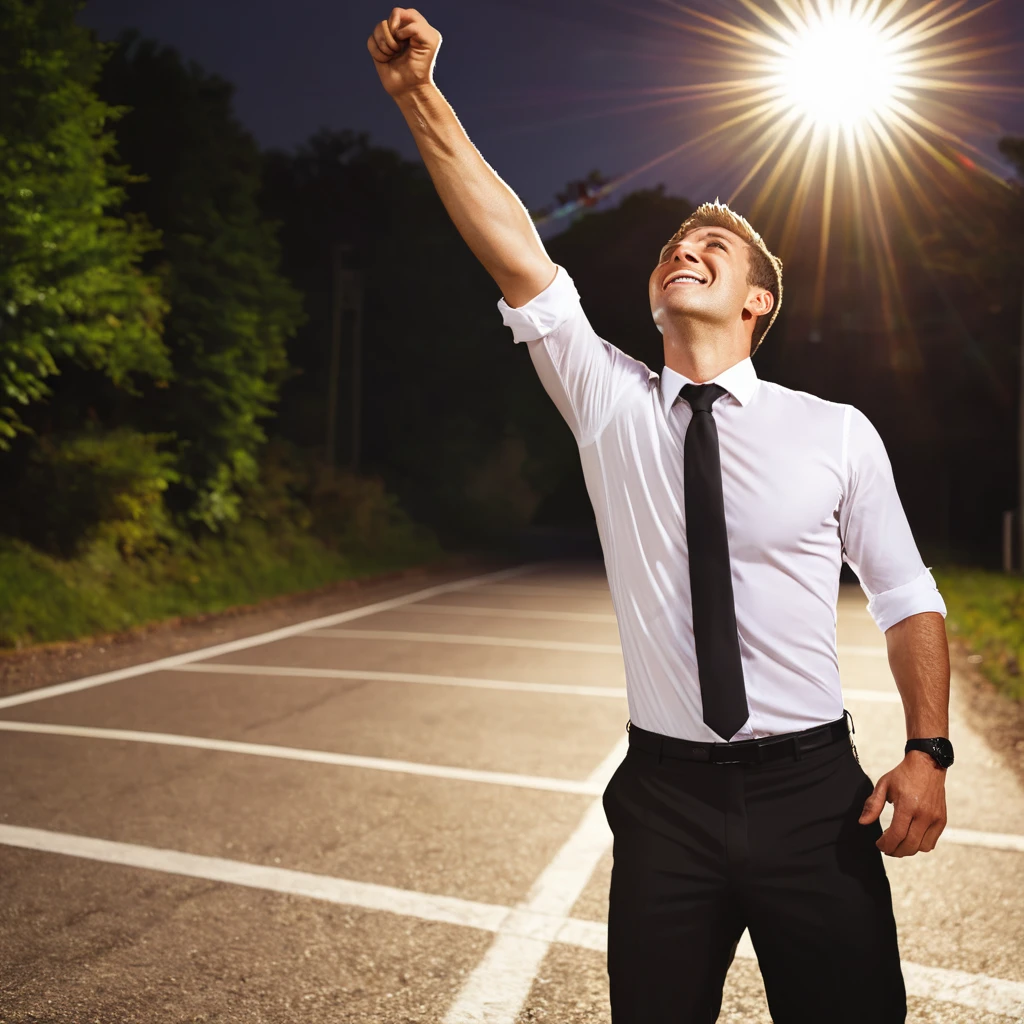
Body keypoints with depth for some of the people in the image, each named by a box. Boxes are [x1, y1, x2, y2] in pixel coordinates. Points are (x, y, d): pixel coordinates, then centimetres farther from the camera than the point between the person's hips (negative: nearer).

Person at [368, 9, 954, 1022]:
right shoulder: (608, 402, 1)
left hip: (815, 795, -1)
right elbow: (514, 249, -8)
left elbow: (907, 598, 3)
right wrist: (419, 97, -14)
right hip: (665, 796, 1)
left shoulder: (837, 432, -1)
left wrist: (927, 751, -9)